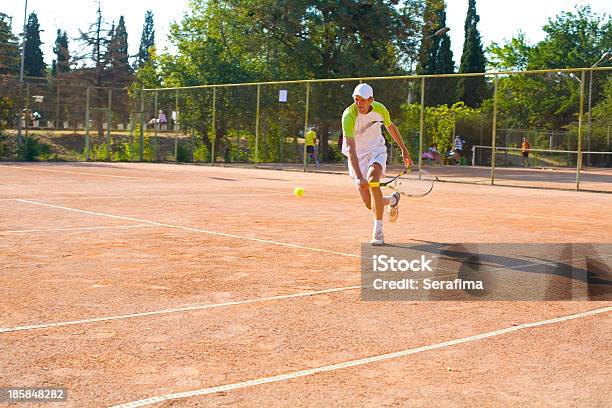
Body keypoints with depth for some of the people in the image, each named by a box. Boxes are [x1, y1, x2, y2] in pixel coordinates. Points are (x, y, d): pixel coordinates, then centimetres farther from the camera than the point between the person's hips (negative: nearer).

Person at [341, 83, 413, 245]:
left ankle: (378, 231, -24)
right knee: (370, 204, -6)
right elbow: (350, 149, -34)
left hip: (376, 150, 1)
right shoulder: (349, 116, -26)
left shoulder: (380, 109, -12)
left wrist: (404, 149, 16)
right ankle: (392, 199, 32)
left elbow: (390, 126, 12)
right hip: (358, 155, -1)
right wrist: (359, 177, -45)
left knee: (372, 180, -32)